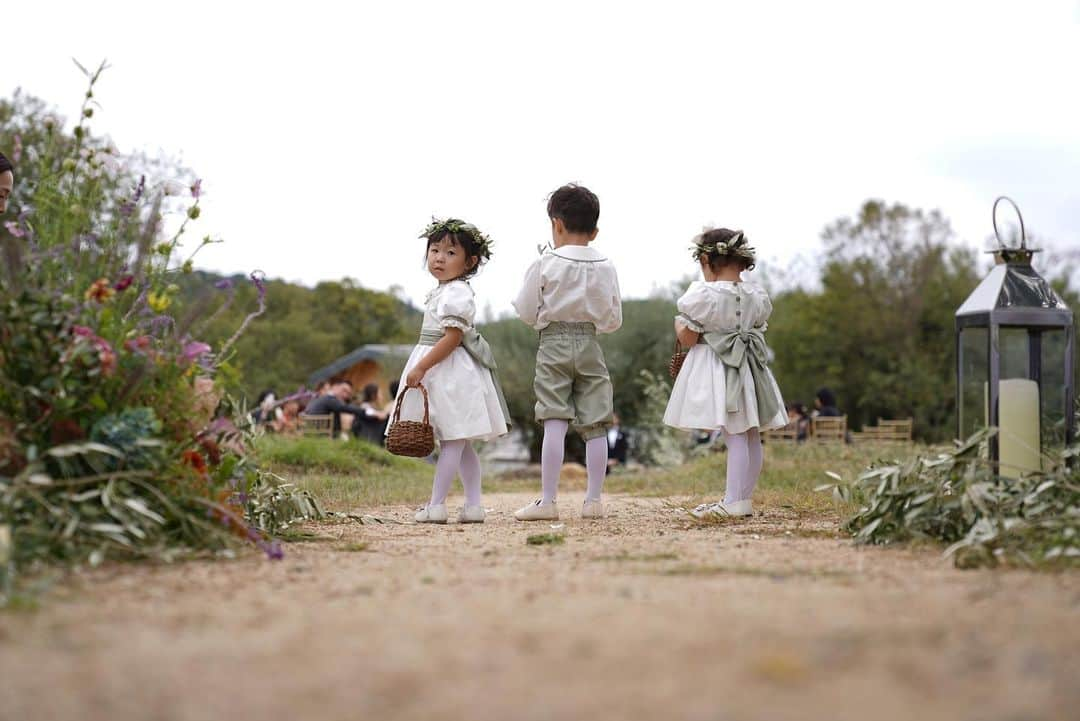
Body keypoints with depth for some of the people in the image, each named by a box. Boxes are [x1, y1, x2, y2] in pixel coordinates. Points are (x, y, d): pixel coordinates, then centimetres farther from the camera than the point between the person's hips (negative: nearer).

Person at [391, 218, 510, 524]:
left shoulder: (455, 293, -16)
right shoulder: (444, 291, 16)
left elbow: (452, 338, -21)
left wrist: (421, 367, -21)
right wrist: (421, 367, 21)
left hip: (450, 372, -11)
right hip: (446, 372, 11)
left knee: (452, 440, -7)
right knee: (460, 443, 9)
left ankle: (436, 505, -6)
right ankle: (474, 504, 10)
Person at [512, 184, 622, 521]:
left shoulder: (545, 264, -5)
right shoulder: (605, 267, 4)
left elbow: (526, 312, -1)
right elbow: (614, 320, 9)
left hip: (554, 344, -3)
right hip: (590, 345, 3)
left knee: (554, 423, -6)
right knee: (594, 426, 6)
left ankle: (548, 500, -8)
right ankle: (594, 499, 7)